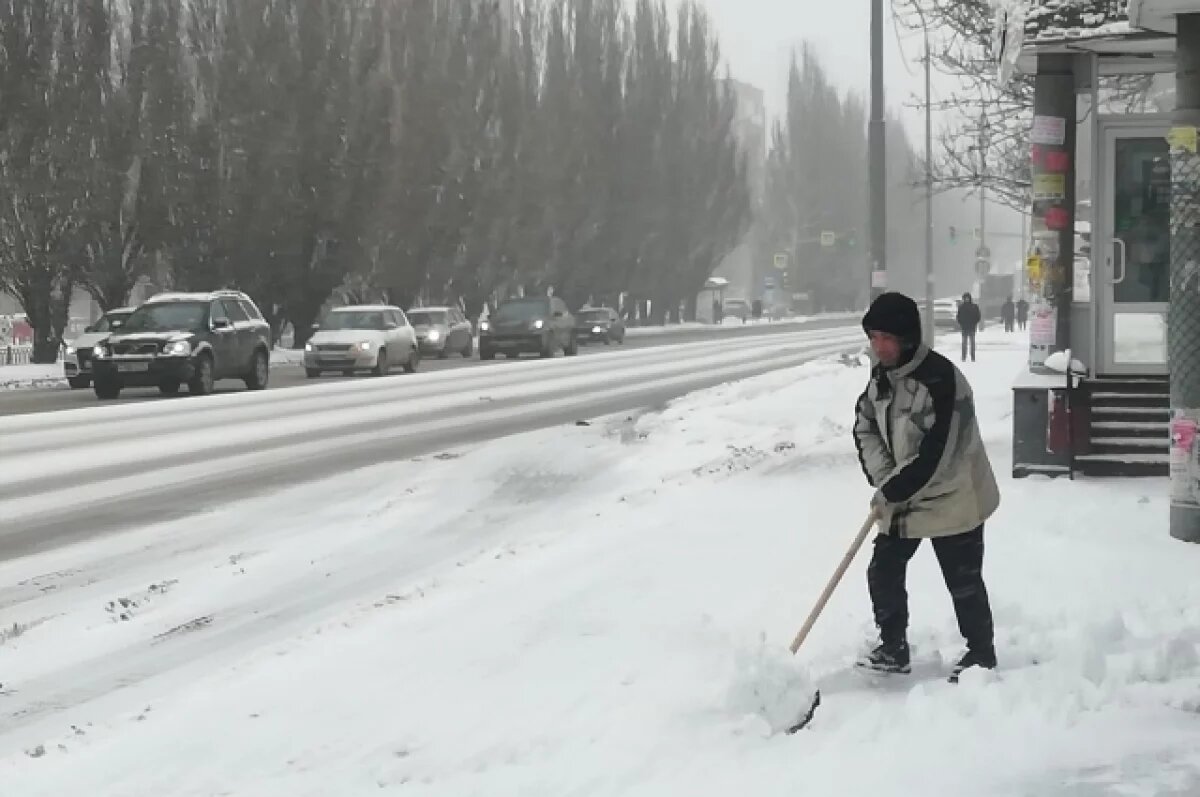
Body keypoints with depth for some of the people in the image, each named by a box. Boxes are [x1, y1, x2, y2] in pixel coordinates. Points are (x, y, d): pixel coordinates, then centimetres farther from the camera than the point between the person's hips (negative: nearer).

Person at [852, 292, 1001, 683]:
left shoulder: (941, 379, -27)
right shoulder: (881, 375, 0)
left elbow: (935, 456, -28)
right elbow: (865, 428, 7)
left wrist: (891, 492, -19)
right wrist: (883, 481, -8)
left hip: (953, 499, -8)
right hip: (902, 497, 8)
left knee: (963, 582, 4)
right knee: (883, 572, 10)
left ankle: (981, 654, 21)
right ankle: (893, 649, 26)